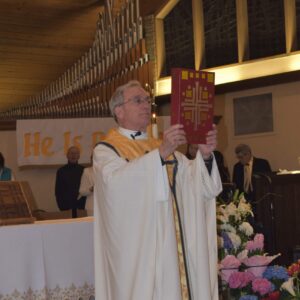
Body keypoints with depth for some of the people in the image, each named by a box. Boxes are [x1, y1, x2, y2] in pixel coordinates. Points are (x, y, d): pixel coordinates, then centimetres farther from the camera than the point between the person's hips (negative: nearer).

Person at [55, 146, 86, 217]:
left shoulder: (83, 170, 7)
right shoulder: (61, 171, 6)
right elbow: (58, 191, 6)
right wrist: (61, 205, -3)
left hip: (81, 206, 1)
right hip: (66, 206, -1)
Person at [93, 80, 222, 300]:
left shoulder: (164, 148, 17)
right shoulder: (106, 150, 0)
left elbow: (198, 185, 4)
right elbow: (116, 182, -22)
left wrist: (205, 155, -15)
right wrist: (160, 154, -31)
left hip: (174, 252, 5)